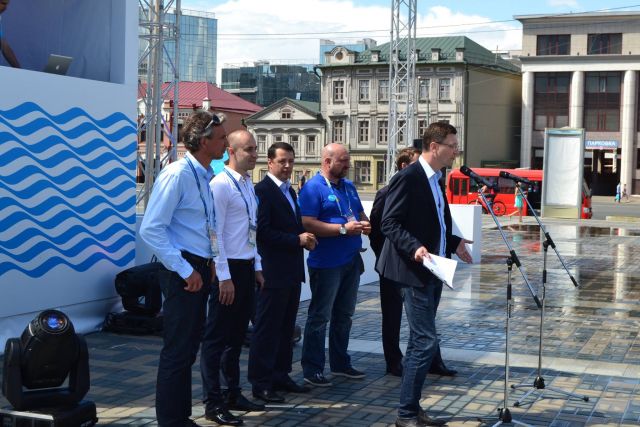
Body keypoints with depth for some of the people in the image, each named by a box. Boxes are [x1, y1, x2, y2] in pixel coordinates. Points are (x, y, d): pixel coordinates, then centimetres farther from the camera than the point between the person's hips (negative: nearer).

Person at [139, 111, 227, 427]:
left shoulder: (205, 176, 10)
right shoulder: (177, 174, -17)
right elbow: (150, 229, -21)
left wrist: (209, 262, 10)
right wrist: (185, 271, -19)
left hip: (200, 269, 9)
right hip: (183, 272, -9)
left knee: (188, 349, 16)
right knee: (177, 351, -2)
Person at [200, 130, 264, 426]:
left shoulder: (248, 184, 12)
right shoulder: (221, 184, -15)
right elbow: (215, 233, -18)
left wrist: (257, 267, 16)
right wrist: (224, 277, -19)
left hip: (246, 267, 9)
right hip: (228, 268, -9)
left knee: (237, 334, 17)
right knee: (217, 337, 0)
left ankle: (233, 394, 28)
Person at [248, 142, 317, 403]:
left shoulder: (289, 191, 17)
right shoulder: (262, 190, -12)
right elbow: (263, 232, -19)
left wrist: (305, 239, 1)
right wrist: (298, 239, -18)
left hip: (291, 271, 9)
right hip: (273, 271, -9)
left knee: (286, 327, 14)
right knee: (267, 328, -2)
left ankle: (281, 376, 24)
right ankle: (261, 383, 5)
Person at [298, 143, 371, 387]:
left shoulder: (348, 186, 14)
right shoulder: (313, 188, -12)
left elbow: (361, 213, 23)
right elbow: (308, 224, -22)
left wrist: (365, 223, -2)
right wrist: (344, 229, -21)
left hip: (351, 260, 8)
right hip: (326, 263, -8)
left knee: (344, 314, 16)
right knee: (320, 316, -1)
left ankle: (340, 363, 28)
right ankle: (312, 369, 7)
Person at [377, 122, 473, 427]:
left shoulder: (436, 179, 13)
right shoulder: (407, 178, -14)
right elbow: (390, 223, -18)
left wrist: (454, 243, 12)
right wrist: (415, 248, -30)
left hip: (433, 271, 10)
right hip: (415, 271, -10)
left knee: (420, 342, 14)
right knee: (426, 341, -9)